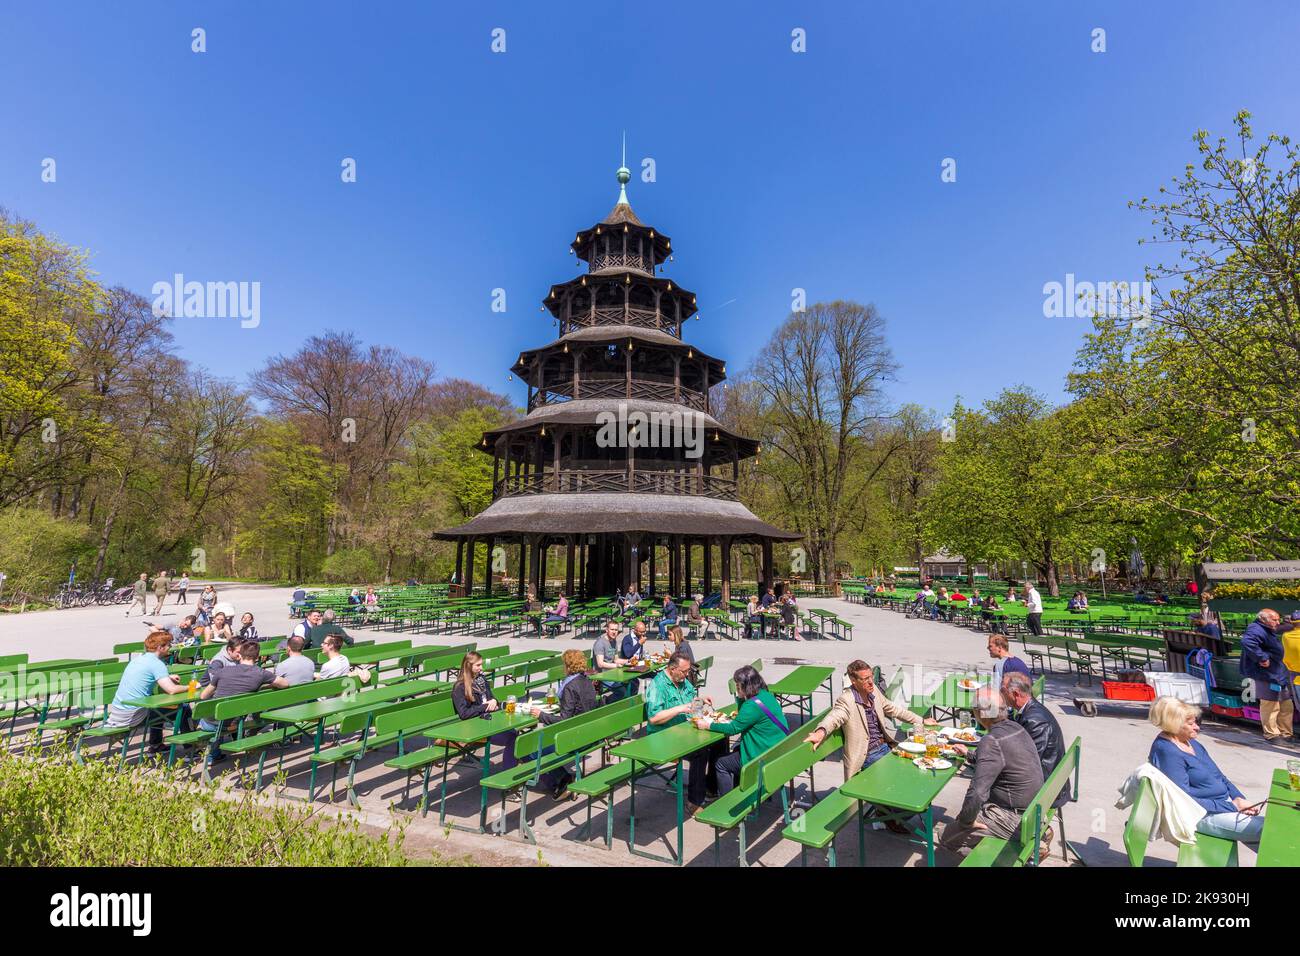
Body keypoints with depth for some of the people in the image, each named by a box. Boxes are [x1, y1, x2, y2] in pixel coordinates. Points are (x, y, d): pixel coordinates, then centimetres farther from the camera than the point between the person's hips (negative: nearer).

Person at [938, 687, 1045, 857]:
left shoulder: (991, 741, -27)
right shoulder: (1015, 727, 0)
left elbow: (976, 792, -31)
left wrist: (966, 820, -15)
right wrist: (969, 754, 28)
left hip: (1015, 820, -9)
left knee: (945, 835, -3)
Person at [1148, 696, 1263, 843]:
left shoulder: (1191, 742, 10)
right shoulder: (1167, 752, -19)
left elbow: (1218, 775, 17)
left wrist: (1239, 799, 0)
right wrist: (1232, 807, -17)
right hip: (1204, 814, -9)